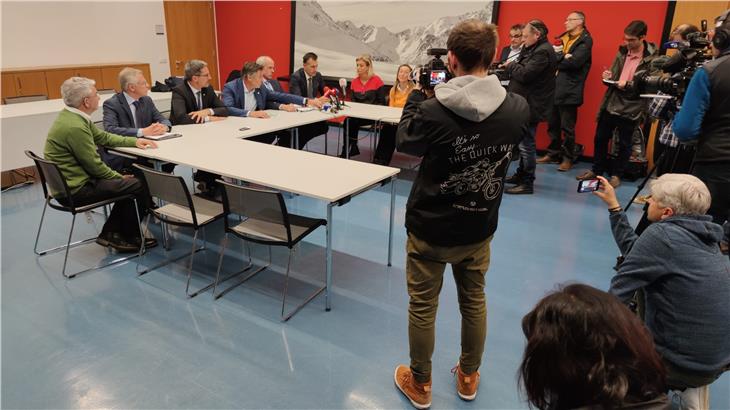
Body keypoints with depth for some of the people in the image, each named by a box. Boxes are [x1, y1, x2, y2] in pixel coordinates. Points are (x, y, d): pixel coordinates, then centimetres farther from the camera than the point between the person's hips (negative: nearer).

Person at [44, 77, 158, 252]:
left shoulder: (71, 116, 6)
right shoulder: (74, 126, -25)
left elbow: (103, 137, 17)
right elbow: (94, 165, -19)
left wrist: (134, 141, 10)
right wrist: (119, 177, -4)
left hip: (69, 182, 10)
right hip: (75, 190, -10)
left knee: (129, 183, 16)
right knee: (139, 186, -9)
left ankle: (110, 233, 17)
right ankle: (129, 237, 10)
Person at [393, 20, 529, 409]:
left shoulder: (432, 111, -23)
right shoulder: (518, 108, -11)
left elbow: (405, 142, -3)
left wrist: (418, 95, 9)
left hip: (430, 228, -3)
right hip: (479, 228, 4)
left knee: (422, 308, 14)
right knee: (474, 303, 22)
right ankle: (468, 377, 42)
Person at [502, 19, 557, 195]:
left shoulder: (543, 51, -18)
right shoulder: (534, 49, 15)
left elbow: (525, 74, -23)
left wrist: (510, 65, -8)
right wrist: (512, 66, -2)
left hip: (531, 106, -10)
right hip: (524, 103, 10)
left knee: (526, 144, -5)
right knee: (523, 142, 18)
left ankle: (527, 183, 3)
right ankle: (521, 175, 30)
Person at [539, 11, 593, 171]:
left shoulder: (585, 40, -6)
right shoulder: (562, 37, 17)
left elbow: (574, 62, -19)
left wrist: (556, 59, -7)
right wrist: (563, 57, -12)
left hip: (569, 90, -7)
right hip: (554, 88, 7)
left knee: (567, 127, -1)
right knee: (553, 125, 13)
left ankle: (568, 158, 11)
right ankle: (553, 154, 25)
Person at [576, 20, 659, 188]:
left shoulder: (652, 58, -10)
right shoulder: (622, 52, 7)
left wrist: (628, 86, -23)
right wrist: (608, 77, -5)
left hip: (631, 107, -5)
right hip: (611, 103, 5)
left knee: (624, 143, 8)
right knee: (600, 138, 12)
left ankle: (616, 174, 22)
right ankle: (597, 170, 27)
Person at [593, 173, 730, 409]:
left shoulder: (661, 234, -19)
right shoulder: (701, 235, 4)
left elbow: (618, 294, -15)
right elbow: (636, 251, 12)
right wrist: (613, 206, 15)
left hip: (683, 362, -7)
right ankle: (692, 388, 20)